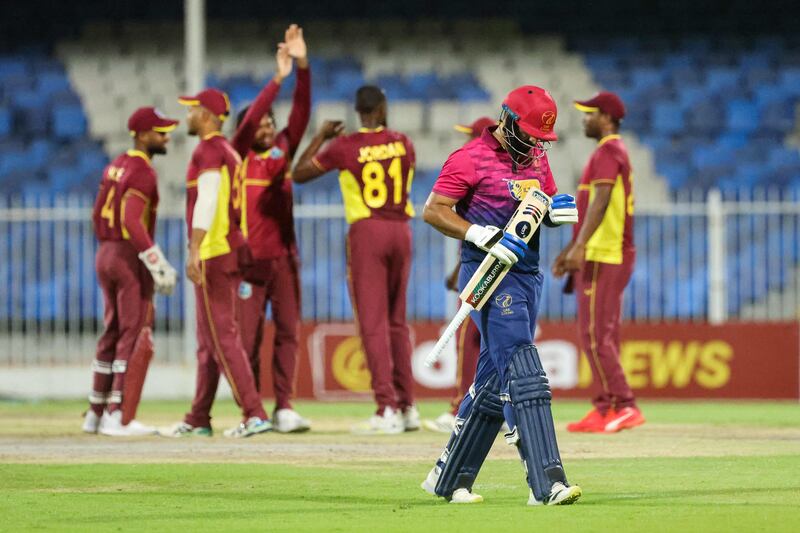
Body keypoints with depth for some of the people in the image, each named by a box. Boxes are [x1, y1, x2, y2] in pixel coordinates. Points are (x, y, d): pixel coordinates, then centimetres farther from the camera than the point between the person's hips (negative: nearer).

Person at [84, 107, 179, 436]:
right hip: (132, 258, -9)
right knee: (136, 338, -6)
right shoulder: (142, 171, -15)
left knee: (112, 336, 16)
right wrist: (158, 266, -26)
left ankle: (96, 415, 19)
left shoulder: (116, 166, 14)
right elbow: (132, 221, -26)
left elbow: (98, 215, 19)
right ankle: (119, 418, -9)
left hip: (105, 255, 9)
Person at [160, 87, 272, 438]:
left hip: (213, 253, -10)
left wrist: (194, 251, -28)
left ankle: (254, 414, -18)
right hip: (231, 250, 10)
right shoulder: (229, 152, 19)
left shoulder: (208, 150, -10)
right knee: (208, 340, 14)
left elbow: (207, 201, -22)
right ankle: (198, 421, 19)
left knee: (221, 336, -12)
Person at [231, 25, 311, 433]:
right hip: (250, 259, -4)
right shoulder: (239, 157, 0)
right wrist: (278, 78, -21)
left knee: (288, 332, 1)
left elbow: (301, 113, 2)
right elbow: (249, 121, -16)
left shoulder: (283, 151, 11)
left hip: (285, 257, 4)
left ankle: (284, 409, 1)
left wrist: (303, 66, -10)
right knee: (249, 337, -2)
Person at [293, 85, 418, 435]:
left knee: (373, 323, -6)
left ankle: (387, 409, -14)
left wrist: (321, 137, 13)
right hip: (400, 230, 4)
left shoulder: (345, 147, -6)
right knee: (397, 321, 15)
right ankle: (407, 406, 15)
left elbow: (298, 174, 3)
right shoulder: (402, 143, 4)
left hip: (366, 231, -4)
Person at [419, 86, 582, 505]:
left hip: (528, 277, 8)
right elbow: (433, 210, -10)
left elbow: (546, 207, 24)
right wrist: (483, 235, -22)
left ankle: (448, 478, 21)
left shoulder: (536, 157, 14)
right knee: (523, 376, -17)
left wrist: (558, 211, -1)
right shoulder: (471, 159, -9)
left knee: (494, 382, 11)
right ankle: (546, 483, -24)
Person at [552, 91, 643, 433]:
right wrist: (571, 249, 29)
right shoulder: (612, 151, 22)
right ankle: (604, 411, 11)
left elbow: (601, 200, -23)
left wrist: (581, 246, -32)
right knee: (601, 335, 10)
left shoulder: (608, 151, -10)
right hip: (602, 256, 11)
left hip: (603, 257, -11)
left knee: (595, 336, -13)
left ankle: (626, 407, -16)